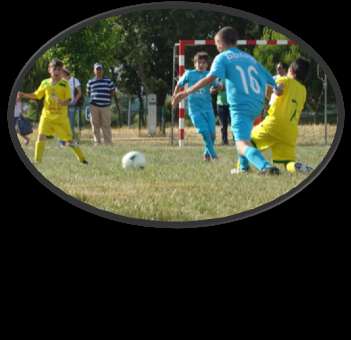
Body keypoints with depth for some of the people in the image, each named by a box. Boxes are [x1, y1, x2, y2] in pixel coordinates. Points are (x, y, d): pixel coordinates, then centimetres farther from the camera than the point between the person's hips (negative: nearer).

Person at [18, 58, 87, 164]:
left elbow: (68, 100, -7)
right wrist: (24, 95, 6)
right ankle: (37, 161, -7)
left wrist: (63, 102, -28)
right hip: (47, 115, 2)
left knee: (69, 139, 2)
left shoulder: (65, 84, -4)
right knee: (41, 136, -13)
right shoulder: (45, 83, 5)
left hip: (61, 117, -2)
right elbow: (37, 95, 16)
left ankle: (82, 158, 19)